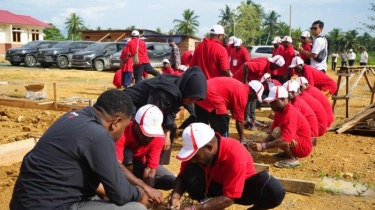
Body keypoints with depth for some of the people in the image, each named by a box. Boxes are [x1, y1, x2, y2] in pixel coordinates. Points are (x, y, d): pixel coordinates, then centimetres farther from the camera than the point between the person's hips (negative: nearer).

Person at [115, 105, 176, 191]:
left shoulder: (158, 137, -25)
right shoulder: (122, 132, -36)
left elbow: (151, 169, -27)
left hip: (139, 164, 3)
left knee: (171, 181, -16)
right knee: (127, 153, -37)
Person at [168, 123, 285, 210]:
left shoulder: (235, 155, -35)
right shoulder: (196, 149, -21)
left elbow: (229, 198, -34)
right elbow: (182, 176, -10)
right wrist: (175, 196, -31)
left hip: (242, 186, -2)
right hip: (214, 184, 3)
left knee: (275, 191, -35)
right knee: (190, 173, -30)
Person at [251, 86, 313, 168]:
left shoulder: (291, 114, -27)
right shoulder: (279, 111, 1)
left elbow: (285, 140, -36)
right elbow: (272, 132, 0)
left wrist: (263, 146, -36)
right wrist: (261, 143, -17)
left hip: (304, 147, -10)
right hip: (296, 142, 10)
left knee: (277, 132, -29)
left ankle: (293, 159, -13)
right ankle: (289, 153, 10)